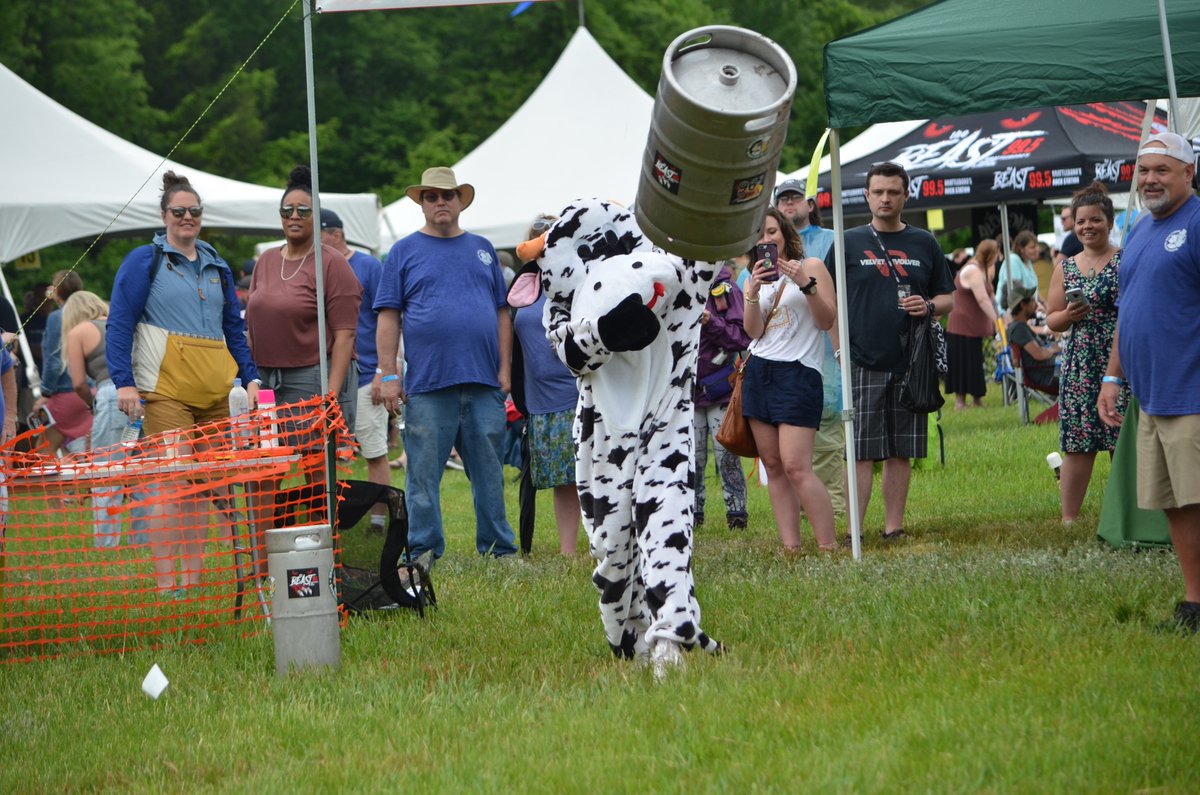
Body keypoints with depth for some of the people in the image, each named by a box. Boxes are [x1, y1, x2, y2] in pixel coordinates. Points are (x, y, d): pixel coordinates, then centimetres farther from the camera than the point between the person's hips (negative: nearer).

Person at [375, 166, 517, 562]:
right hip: (427, 384, -2)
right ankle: (423, 551, 6)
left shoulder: (482, 249, 15)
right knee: (423, 473, 0)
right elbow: (388, 317, 2)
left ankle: (497, 546, 14)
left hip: (484, 383, 2)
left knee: (489, 470, 6)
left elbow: (502, 312, 14)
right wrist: (388, 375, -6)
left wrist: (505, 369, 5)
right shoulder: (404, 252, 6)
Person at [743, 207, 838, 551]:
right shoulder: (756, 278, 17)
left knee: (796, 466, -17)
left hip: (798, 371, -6)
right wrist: (753, 292, -10)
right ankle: (790, 547, 3)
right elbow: (754, 332, 5)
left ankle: (828, 546, -15)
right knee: (772, 465, 2)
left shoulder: (810, 266, 2)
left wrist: (806, 285, -18)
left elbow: (826, 321, -5)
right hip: (759, 372, 6)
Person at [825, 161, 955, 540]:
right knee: (861, 452, -6)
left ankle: (893, 527, 12)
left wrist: (929, 307, -7)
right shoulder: (848, 243, 5)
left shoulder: (924, 244, 11)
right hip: (863, 364, -2)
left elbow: (949, 298, 15)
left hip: (910, 365, 2)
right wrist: (841, 350, -5)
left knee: (901, 452, 6)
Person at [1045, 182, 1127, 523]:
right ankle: (1068, 519, 7)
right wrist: (1068, 316, -7)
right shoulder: (1065, 268, 12)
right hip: (1079, 366, 3)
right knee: (1077, 446, 2)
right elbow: (1051, 320, 15)